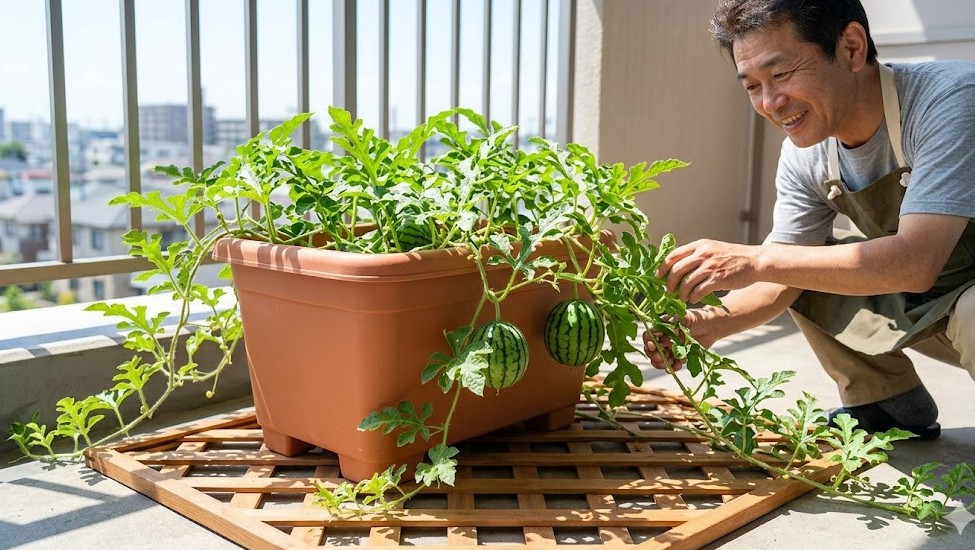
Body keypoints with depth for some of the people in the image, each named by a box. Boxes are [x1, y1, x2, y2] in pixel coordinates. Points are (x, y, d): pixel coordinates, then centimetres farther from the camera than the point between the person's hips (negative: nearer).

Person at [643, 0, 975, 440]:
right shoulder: (803, 155, -7)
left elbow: (915, 262, -37)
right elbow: (780, 279, -5)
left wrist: (757, 260, -37)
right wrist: (710, 322, -24)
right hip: (918, 301, 7)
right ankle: (885, 408, 9)